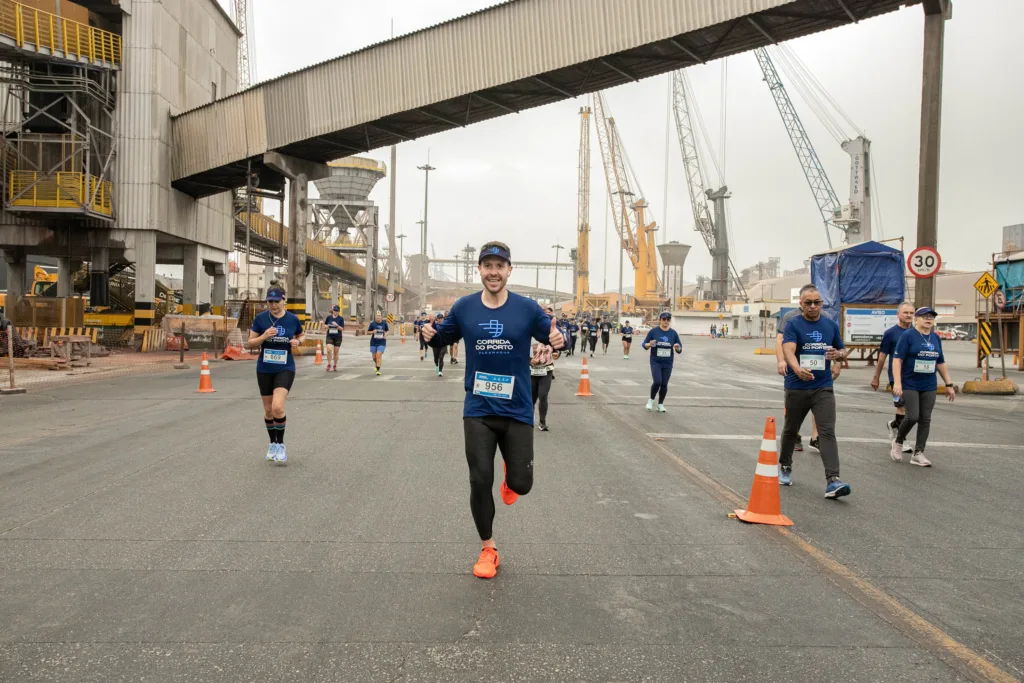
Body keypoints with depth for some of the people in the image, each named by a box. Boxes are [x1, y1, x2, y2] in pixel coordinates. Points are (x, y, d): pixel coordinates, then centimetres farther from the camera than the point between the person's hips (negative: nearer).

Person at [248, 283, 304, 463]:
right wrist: (264, 336, -20)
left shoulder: (293, 319, -5)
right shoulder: (260, 318, -6)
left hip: (285, 369, -2)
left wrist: (298, 341, -10)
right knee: (268, 410, 10)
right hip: (264, 369, 2)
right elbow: (250, 343, -1)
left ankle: (281, 444, 0)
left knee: (278, 407, -19)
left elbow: (302, 335, 13)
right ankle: (272, 444, 31)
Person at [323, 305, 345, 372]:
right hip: (329, 336, 1)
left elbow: (342, 329, -7)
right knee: (329, 350, -17)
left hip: (338, 337, 0)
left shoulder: (341, 318, -4)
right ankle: (329, 364, 1)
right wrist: (326, 326, -6)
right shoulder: (329, 317, 1)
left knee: (336, 352, 5)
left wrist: (337, 325, -24)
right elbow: (324, 324, 17)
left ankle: (335, 365, 24)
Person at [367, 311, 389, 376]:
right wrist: (372, 332, -16)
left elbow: (388, 330, 15)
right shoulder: (372, 324, -3)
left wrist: (386, 334, -6)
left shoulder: (384, 323, -1)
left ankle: (378, 370, -12)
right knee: (374, 357, 7)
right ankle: (377, 365, 40)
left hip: (381, 343, -1)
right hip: (373, 343, 1)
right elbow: (367, 332, 3)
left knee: (379, 355, -16)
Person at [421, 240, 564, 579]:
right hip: (478, 411, 1)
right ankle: (488, 550, 22)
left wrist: (558, 340, -24)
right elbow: (444, 338, 12)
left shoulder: (526, 308, -7)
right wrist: (431, 335, -11)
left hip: (517, 411, -1)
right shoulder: (464, 307, -2)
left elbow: (551, 335, 0)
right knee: (480, 481, 1)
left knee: (521, 484, 3)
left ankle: (509, 477, 44)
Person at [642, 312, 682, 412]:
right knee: (657, 382, -16)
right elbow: (644, 344, 0)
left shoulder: (673, 333, 1)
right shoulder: (653, 331, -5)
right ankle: (651, 400, 11)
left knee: (664, 385, 5)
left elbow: (680, 350, 5)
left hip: (668, 363, 2)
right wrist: (649, 344, -22)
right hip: (655, 362, -2)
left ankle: (660, 404, 24)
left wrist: (677, 348, -18)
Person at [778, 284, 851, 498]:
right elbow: (788, 350, -24)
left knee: (828, 432, -11)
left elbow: (843, 351, 17)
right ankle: (785, 467, 39)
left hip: (823, 388, 2)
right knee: (791, 430, 16)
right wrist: (797, 369, -44)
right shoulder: (793, 325, -7)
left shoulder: (831, 325, 6)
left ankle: (832, 481, -18)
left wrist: (839, 355, -9)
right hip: (796, 388, -1)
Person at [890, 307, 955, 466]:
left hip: (929, 387, 5)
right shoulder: (908, 335, -7)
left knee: (925, 419, 2)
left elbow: (941, 363, 18)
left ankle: (918, 453, 8)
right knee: (913, 416, -13)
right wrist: (897, 383, -21)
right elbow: (897, 359, -12)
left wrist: (949, 384, 15)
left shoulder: (935, 338, 11)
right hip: (910, 385, -5)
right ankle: (898, 442, 13)